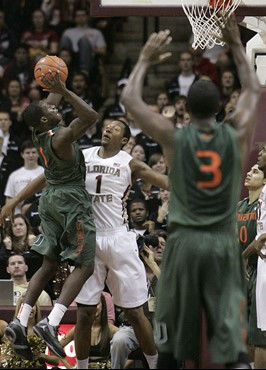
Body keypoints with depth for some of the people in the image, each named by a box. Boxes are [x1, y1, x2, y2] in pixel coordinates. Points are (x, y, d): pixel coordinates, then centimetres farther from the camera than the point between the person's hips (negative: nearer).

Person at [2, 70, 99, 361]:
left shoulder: (40, 131, 1)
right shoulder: (61, 137, -22)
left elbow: (51, 99, 20)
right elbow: (91, 116, -31)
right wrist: (64, 91, -31)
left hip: (51, 197, 9)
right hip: (70, 199, -9)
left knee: (49, 264, 13)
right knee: (85, 266, -7)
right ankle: (51, 324, -23)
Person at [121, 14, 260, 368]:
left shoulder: (174, 138, -6)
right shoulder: (236, 136, -2)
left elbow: (130, 98, 2)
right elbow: (252, 90, 16)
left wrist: (145, 60, 12)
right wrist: (236, 46, 20)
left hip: (184, 239, -1)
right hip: (223, 240, 1)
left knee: (173, 319, 11)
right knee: (229, 319, -2)